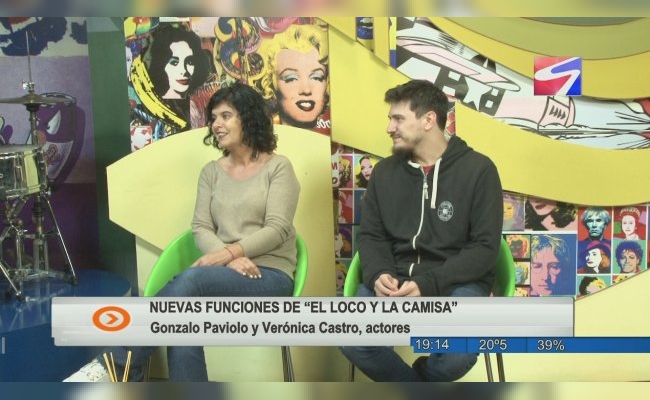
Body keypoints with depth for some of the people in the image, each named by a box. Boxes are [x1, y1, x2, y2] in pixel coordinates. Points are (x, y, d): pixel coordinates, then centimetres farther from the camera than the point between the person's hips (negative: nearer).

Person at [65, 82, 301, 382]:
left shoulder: (278, 167, 1)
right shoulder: (211, 172, 15)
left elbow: (276, 229, -10)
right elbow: (200, 229, 4)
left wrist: (229, 252, -24)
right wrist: (231, 261, -16)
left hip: (271, 276, -4)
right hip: (228, 273, 4)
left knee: (191, 279, -34)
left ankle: (116, 366, -28)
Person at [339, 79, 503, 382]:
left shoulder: (478, 169, -3)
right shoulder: (384, 171, 9)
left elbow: (484, 248, -7)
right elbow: (371, 236, 11)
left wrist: (428, 283, -21)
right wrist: (379, 274, -12)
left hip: (455, 283, -3)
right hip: (395, 282, 3)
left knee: (455, 354, -32)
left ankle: (417, 381, 7)